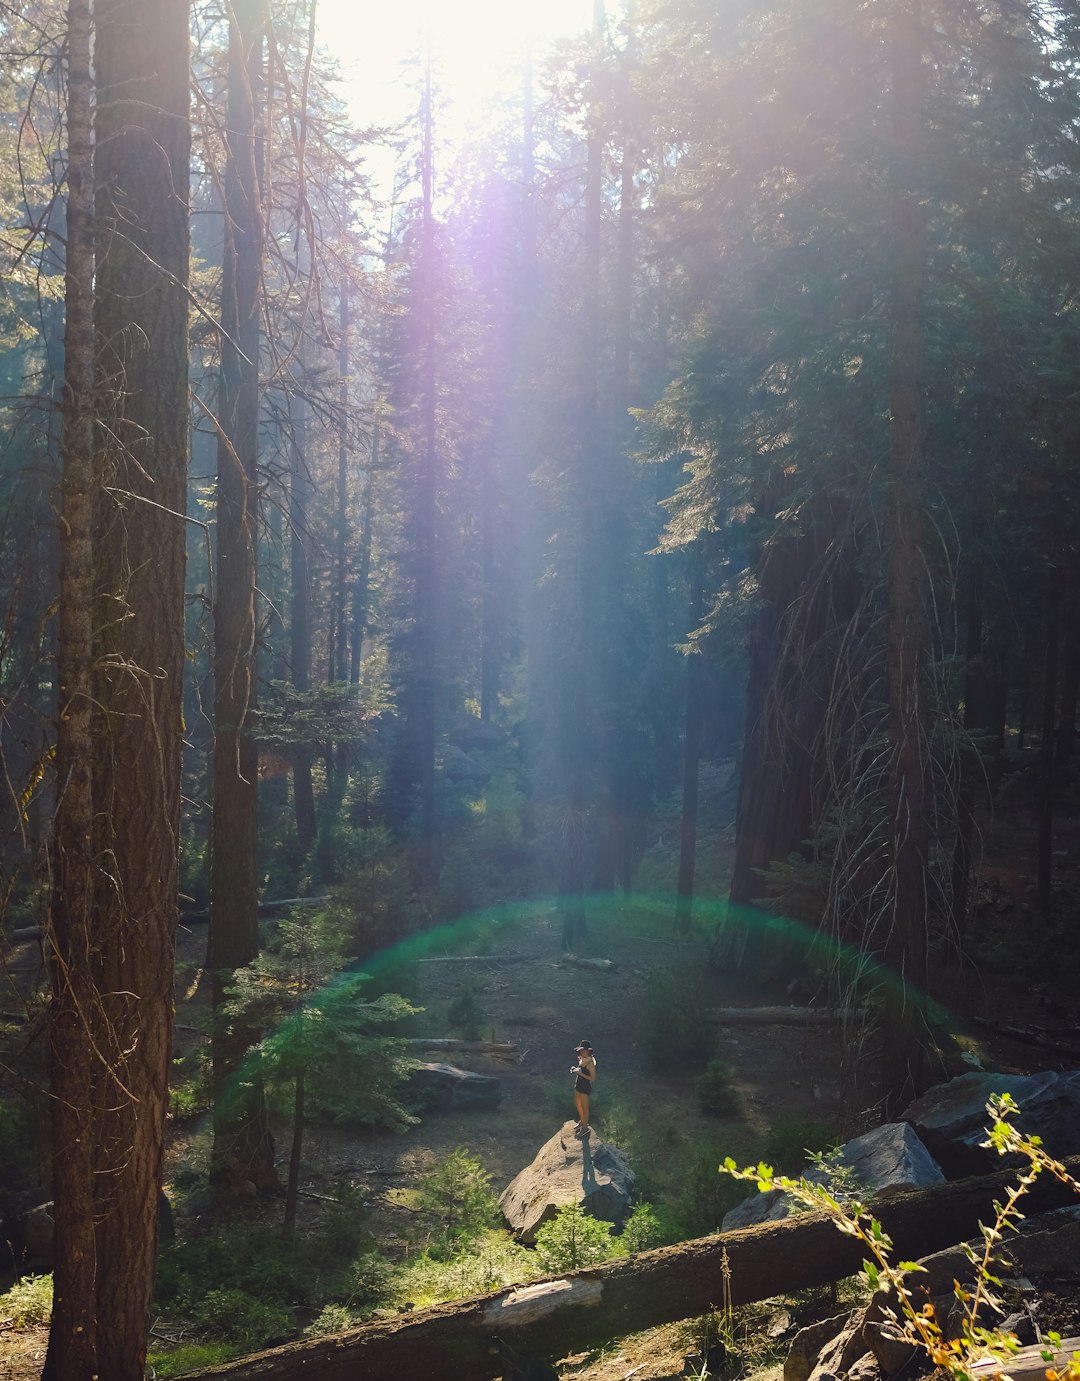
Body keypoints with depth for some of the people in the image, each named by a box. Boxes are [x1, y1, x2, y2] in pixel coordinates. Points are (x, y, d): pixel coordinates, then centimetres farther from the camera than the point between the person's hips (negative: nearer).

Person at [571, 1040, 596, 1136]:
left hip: (585, 1087, -9)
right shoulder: (581, 1059, 0)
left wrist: (581, 1073, -30)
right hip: (578, 1085, 9)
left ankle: (585, 1127, 26)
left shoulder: (590, 1063, -26)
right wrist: (575, 1069, -4)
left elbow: (593, 1079, -23)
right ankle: (582, 1121, 46)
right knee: (577, 1104, 24)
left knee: (584, 1107, 8)